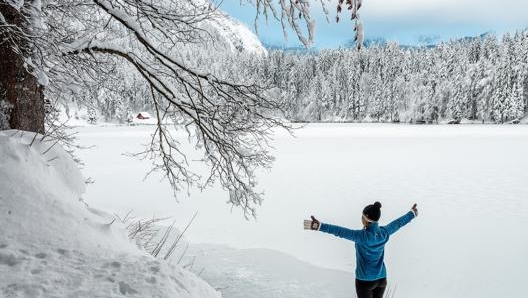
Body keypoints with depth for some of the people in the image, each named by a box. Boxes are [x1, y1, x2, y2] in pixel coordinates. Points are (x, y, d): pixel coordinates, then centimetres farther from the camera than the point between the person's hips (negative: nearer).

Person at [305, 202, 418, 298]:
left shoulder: (363, 236, -23)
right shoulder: (385, 232, -6)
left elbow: (341, 231, -35)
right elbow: (398, 223, 12)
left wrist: (320, 226, -43)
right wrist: (412, 213, 29)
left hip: (365, 281, -5)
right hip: (381, 279, 5)